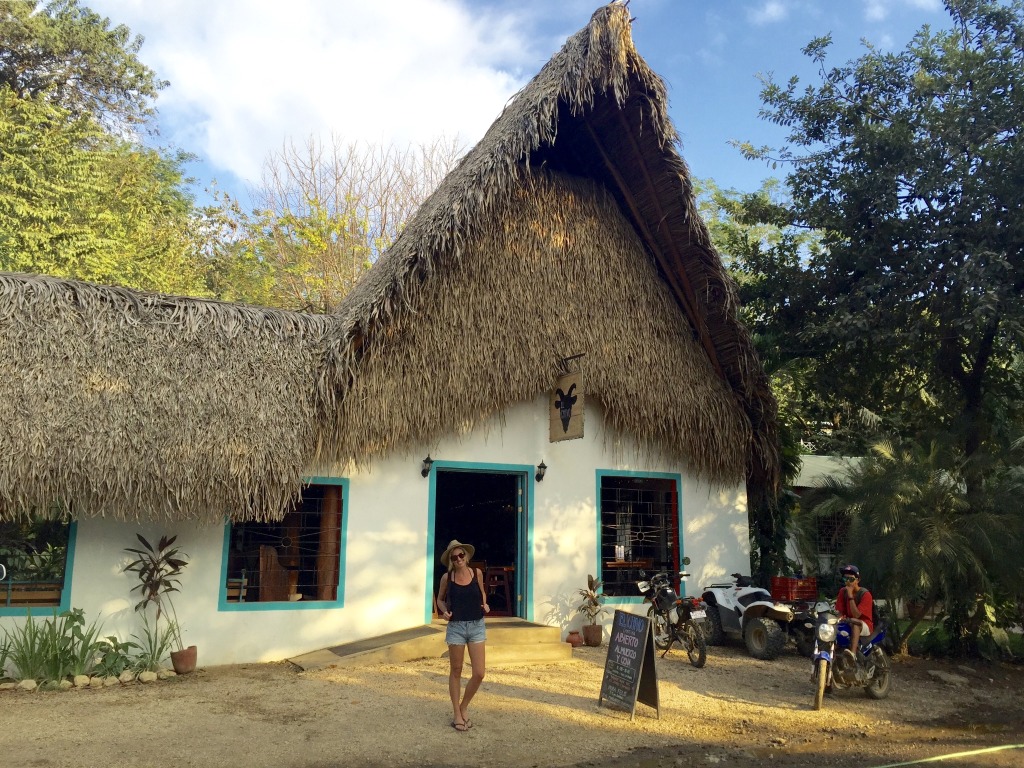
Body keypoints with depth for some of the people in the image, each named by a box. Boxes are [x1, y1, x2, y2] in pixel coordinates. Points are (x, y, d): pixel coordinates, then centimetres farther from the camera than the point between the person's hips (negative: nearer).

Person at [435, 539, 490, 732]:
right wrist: (444, 611, -7)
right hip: (456, 627, -1)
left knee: (479, 673, -3)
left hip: (477, 626, 1)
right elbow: (440, 599, 12)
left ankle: (464, 707, 21)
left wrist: (485, 604, -1)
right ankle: (456, 714, 21)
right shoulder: (447, 577, -3)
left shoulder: (477, 573, 0)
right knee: (456, 672, 7)